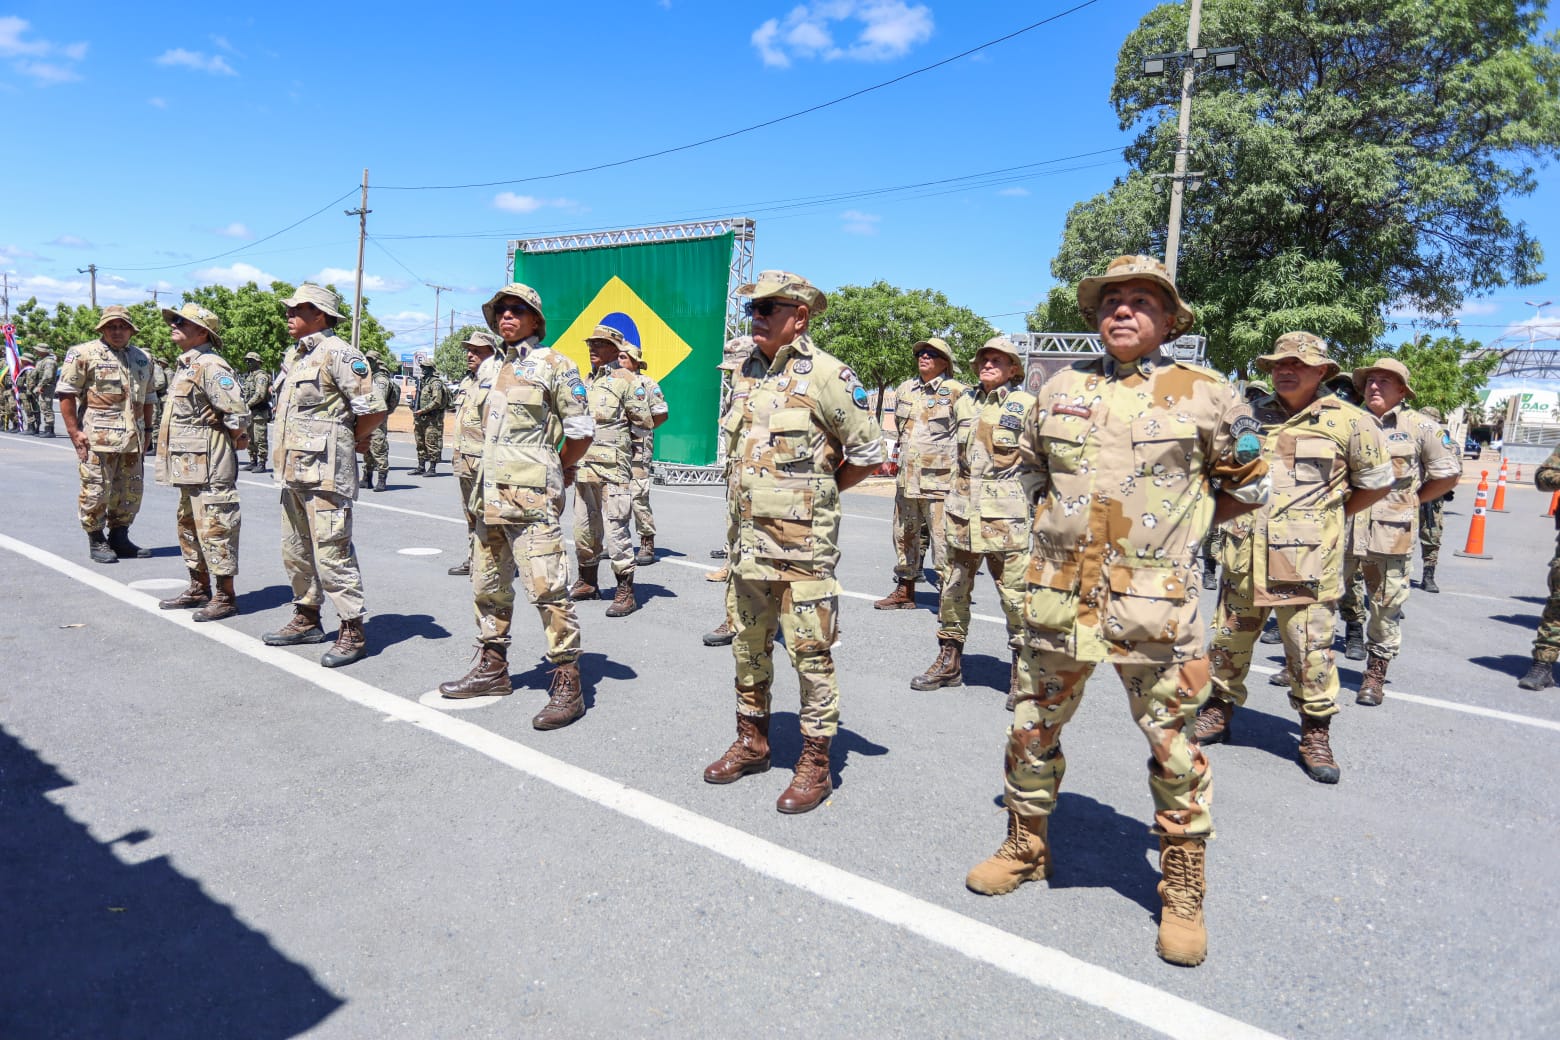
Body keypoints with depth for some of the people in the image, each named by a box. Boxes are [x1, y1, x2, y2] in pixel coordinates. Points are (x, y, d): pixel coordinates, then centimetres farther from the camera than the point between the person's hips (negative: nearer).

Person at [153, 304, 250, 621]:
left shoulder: (210, 366, -15)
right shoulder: (184, 365, 17)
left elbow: (238, 413, -24)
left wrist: (231, 442, -10)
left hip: (209, 467, -11)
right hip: (188, 466, 11)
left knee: (214, 530, -6)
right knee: (188, 526, 18)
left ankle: (226, 597, 1)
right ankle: (199, 588, 30)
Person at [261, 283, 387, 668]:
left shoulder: (337, 354, -11)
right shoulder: (294, 355, 17)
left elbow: (373, 411, -17)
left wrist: (347, 443, -2)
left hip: (325, 474, -10)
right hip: (294, 472, 10)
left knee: (332, 553, -9)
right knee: (296, 551, 17)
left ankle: (353, 631, -2)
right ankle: (306, 619, 30)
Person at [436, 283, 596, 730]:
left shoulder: (553, 365, -3)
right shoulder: (496, 368, 20)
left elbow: (581, 430, -5)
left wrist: (556, 471, 4)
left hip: (532, 497, -8)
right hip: (492, 495, 9)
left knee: (547, 588, -10)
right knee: (489, 585, 15)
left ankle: (568, 683, -5)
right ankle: (492, 668, 29)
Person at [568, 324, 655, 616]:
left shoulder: (624, 379, -3)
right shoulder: (586, 381, 20)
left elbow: (644, 421, -4)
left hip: (612, 468, -8)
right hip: (584, 467, 8)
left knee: (615, 529, -10)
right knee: (584, 529, 13)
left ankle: (625, 592, -4)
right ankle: (588, 581, 28)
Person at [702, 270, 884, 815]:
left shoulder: (826, 374, -11)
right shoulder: (752, 369, 10)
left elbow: (868, 454, -8)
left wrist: (817, 493, 0)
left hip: (802, 541, -7)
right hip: (750, 535, 8)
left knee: (809, 652, 1)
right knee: (748, 643, 16)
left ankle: (815, 764, 14)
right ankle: (752, 742, 33)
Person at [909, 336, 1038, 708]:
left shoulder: (1025, 405, -2)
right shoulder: (964, 403, 13)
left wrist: (1022, 499, -8)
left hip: (1005, 519, -5)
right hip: (963, 513, 5)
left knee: (1016, 597, -2)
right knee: (953, 591, 11)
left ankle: (1021, 675, 10)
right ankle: (949, 663, 26)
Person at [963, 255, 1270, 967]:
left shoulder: (1206, 395, 0)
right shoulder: (1060, 389, 8)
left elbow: (1249, 482, 11)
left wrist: (1177, 528, 7)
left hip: (1155, 605, -3)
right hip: (1059, 595, 3)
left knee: (1175, 747, 4)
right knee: (1033, 729, 13)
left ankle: (1182, 892, 23)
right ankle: (1026, 848, 35)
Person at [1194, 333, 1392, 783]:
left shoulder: (1347, 421, 0)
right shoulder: (1251, 416, 9)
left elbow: (1377, 481, 9)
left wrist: (1332, 516, 8)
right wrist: (1238, 513, 11)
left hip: (1307, 562, -3)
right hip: (1245, 556, 4)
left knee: (1310, 652, 2)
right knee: (1228, 640, 12)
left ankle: (1316, 733, 18)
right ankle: (1218, 712, 29)